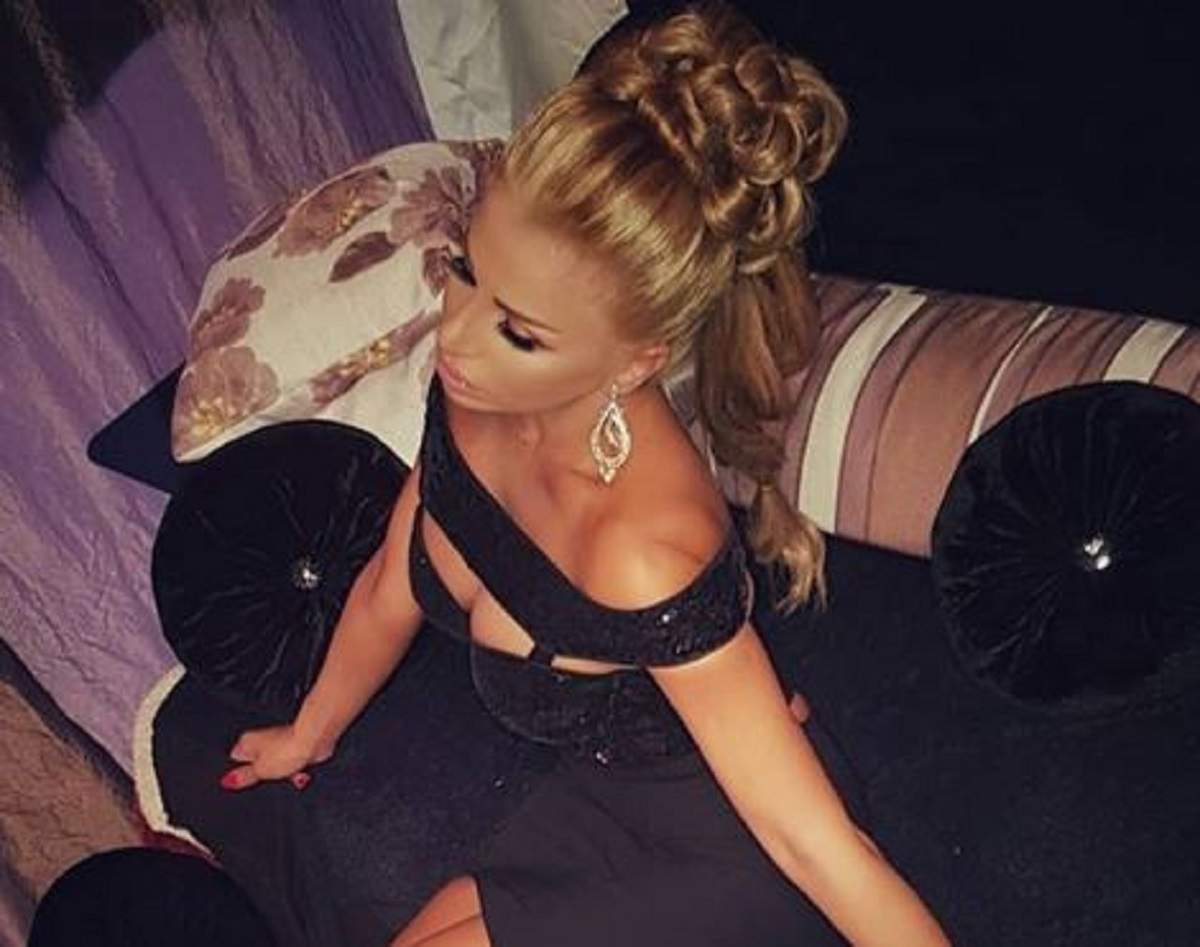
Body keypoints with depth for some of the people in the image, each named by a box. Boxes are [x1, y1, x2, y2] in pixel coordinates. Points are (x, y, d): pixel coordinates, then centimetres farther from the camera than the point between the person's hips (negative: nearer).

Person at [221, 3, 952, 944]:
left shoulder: (645, 558, -41)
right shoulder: (477, 389, -17)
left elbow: (816, 840, -31)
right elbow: (390, 590, 3)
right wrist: (308, 735, 20)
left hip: (710, 856, -6)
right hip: (605, 788, 7)